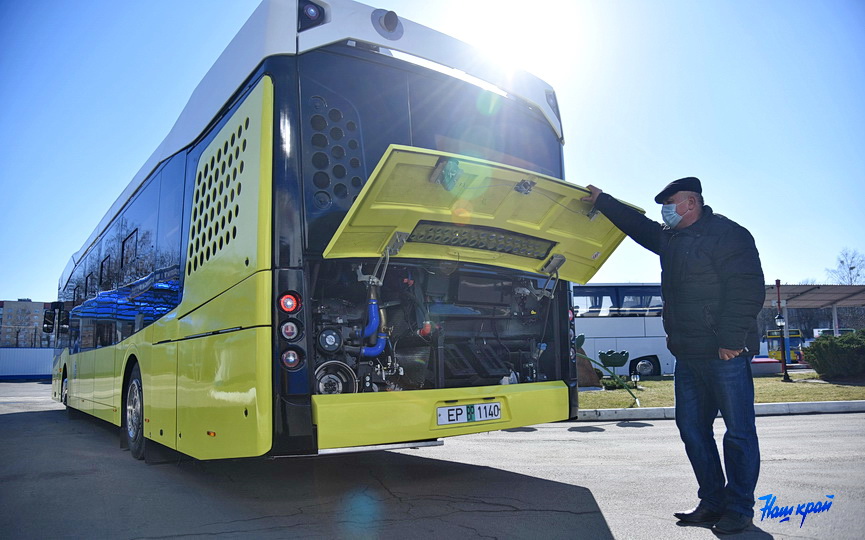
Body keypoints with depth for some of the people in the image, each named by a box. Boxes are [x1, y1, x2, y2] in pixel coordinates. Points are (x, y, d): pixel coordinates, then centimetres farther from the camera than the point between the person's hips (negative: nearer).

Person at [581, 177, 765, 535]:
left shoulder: (727, 234, -8)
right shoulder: (669, 238, 17)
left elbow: (748, 290, -15)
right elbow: (636, 224, 33)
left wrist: (731, 340, -20)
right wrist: (602, 201, 33)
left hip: (725, 355, -9)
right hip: (688, 356, 9)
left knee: (738, 432, 1)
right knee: (692, 428, 11)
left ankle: (739, 509, 11)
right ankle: (712, 502, 22)